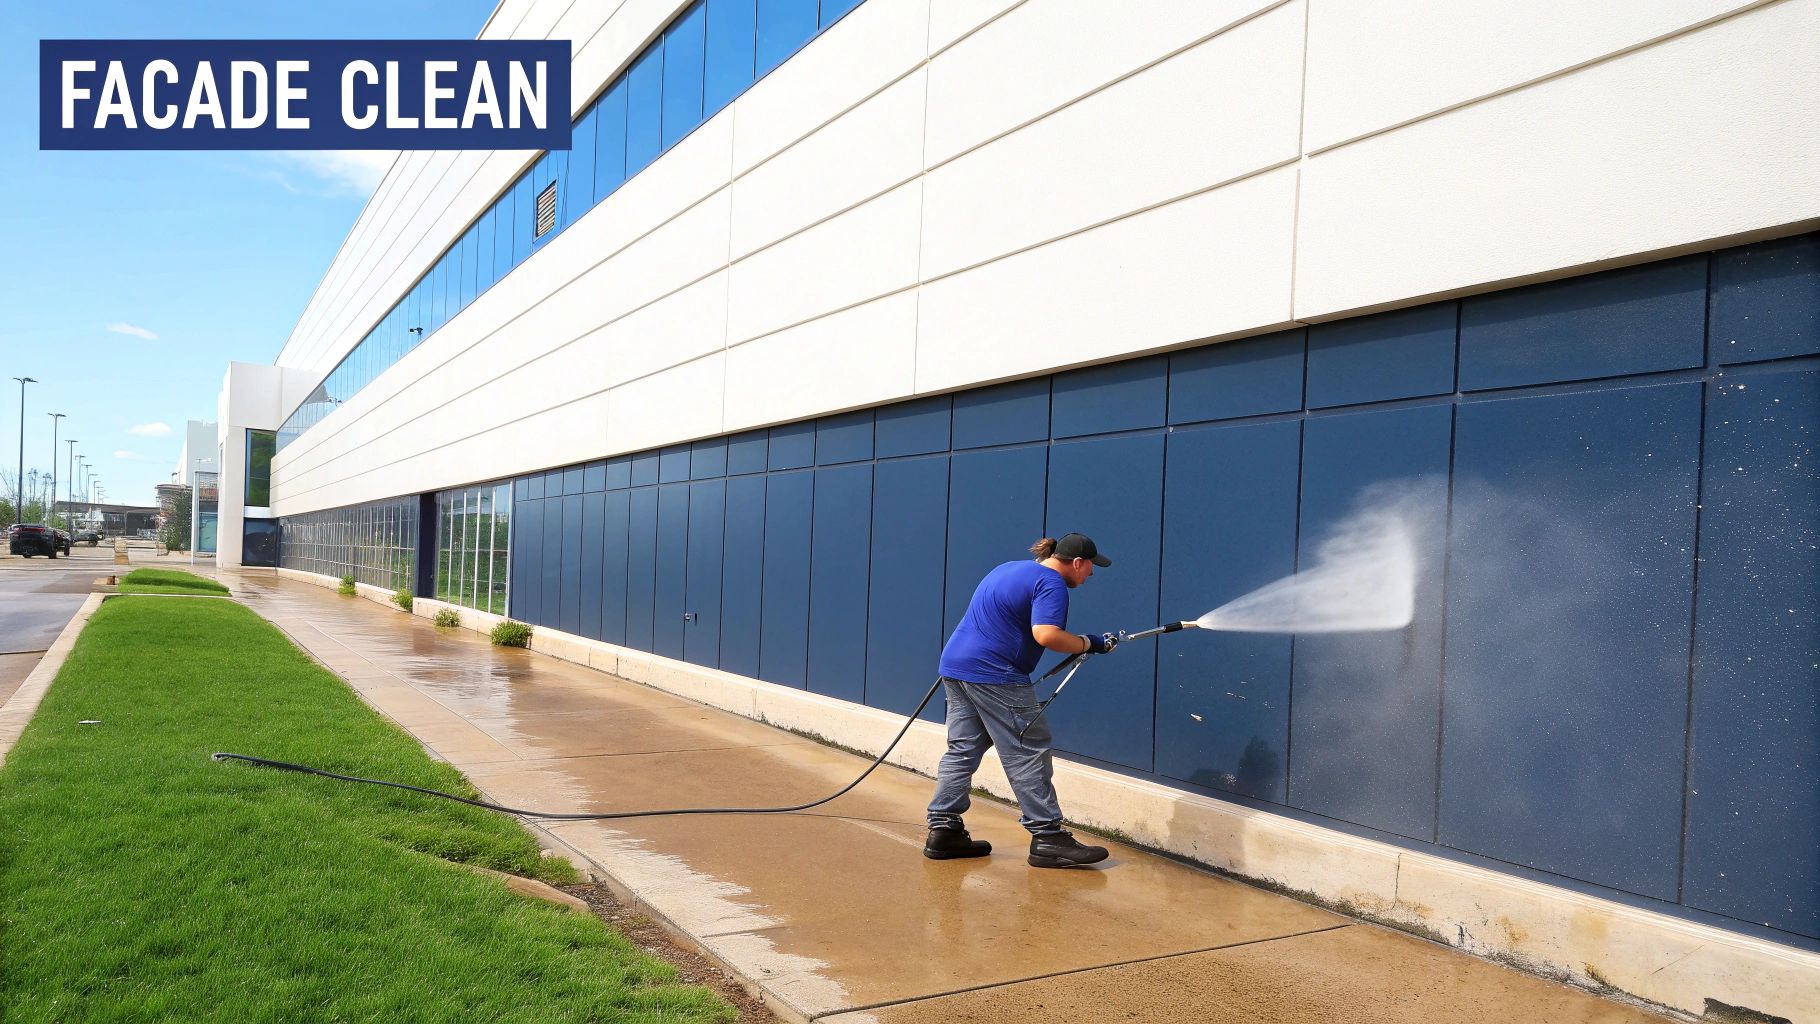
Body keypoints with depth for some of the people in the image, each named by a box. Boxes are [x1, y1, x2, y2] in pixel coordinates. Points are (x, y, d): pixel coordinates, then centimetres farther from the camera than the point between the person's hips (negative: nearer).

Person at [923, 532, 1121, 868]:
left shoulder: (1011, 568, 21)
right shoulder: (1051, 583, -10)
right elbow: (1046, 634, -24)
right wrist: (1090, 643, -12)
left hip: (954, 663, 10)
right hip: (995, 676, -10)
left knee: (962, 750, 13)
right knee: (1028, 755, -3)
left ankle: (942, 831, 14)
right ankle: (1048, 838, 0)